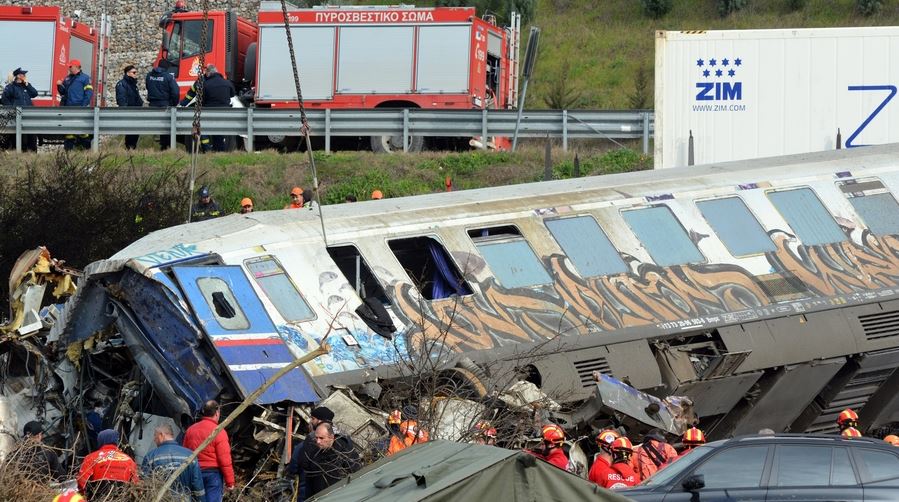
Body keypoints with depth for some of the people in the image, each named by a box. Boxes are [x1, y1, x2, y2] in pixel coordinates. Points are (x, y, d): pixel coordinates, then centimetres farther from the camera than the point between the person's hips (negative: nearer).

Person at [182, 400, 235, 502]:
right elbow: (225, 460, -12)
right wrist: (230, 481, -7)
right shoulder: (219, 432, -11)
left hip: (194, 473, 5)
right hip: (213, 473, -5)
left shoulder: (190, 430, 7)